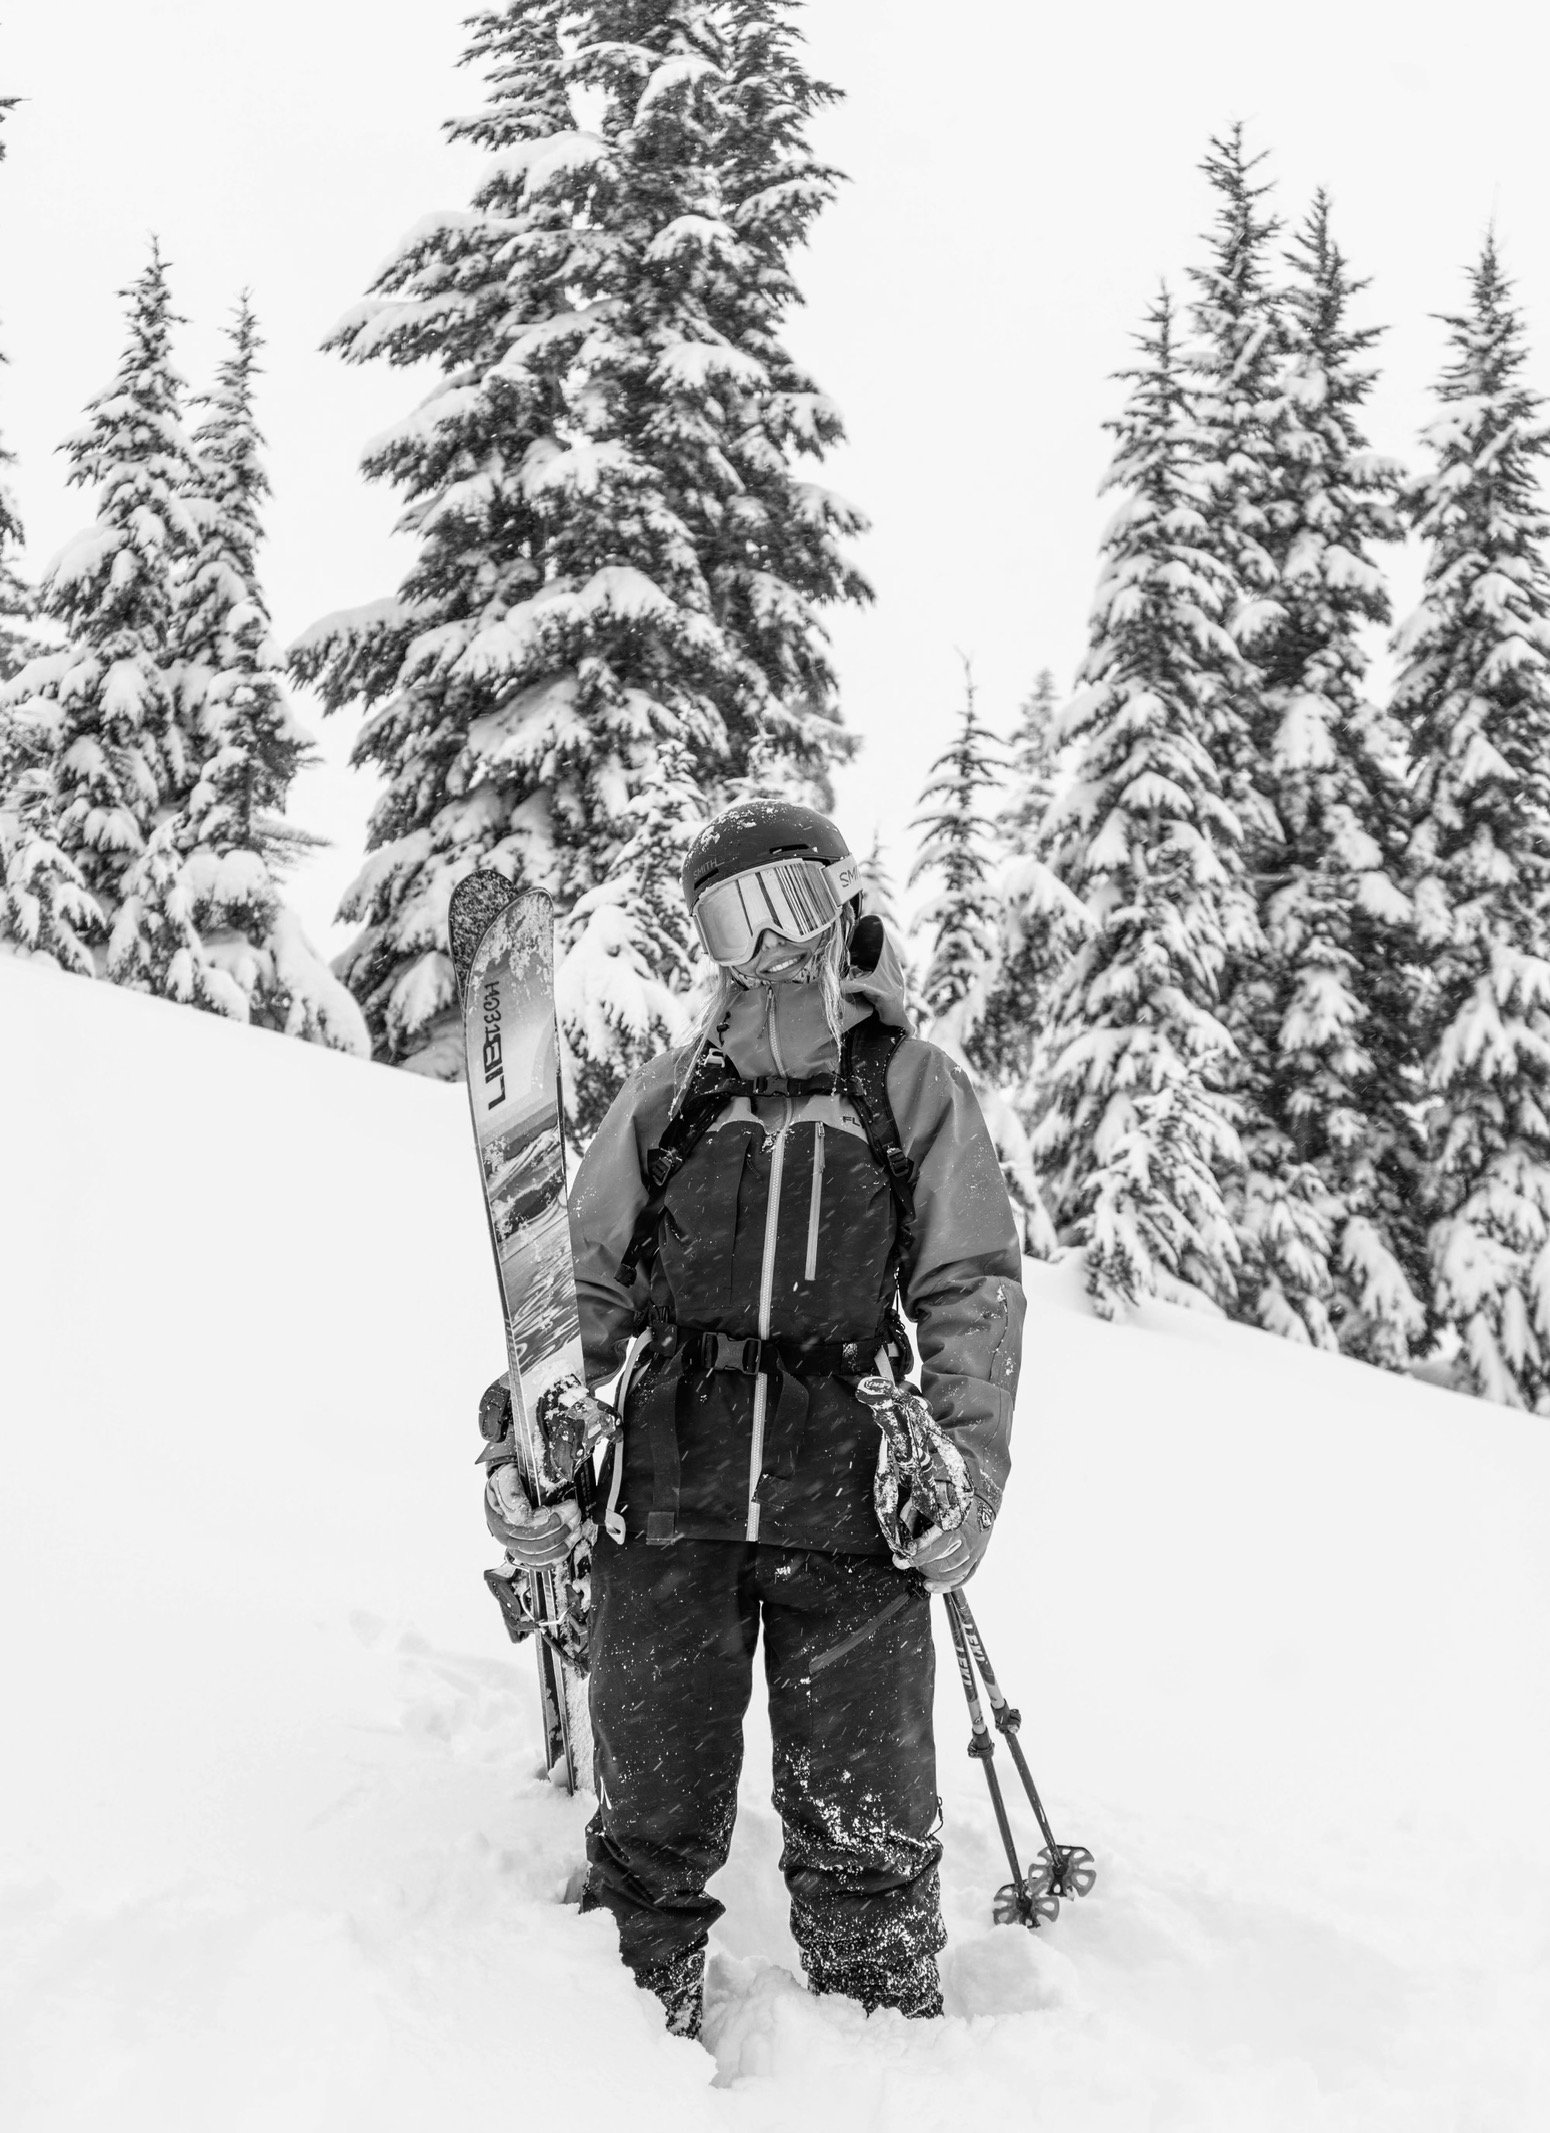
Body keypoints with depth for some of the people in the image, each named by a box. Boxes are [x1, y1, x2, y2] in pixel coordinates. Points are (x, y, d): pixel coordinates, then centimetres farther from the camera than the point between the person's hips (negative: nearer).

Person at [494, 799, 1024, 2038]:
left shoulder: (916, 1091, 10)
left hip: (850, 1512, -1)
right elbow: (585, 1285, 16)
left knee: (865, 1829, 2)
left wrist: (972, 1467, -5)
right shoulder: (668, 1098, 15)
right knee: (657, 1806, 6)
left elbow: (973, 1291, 6)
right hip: (670, 1492, 2)